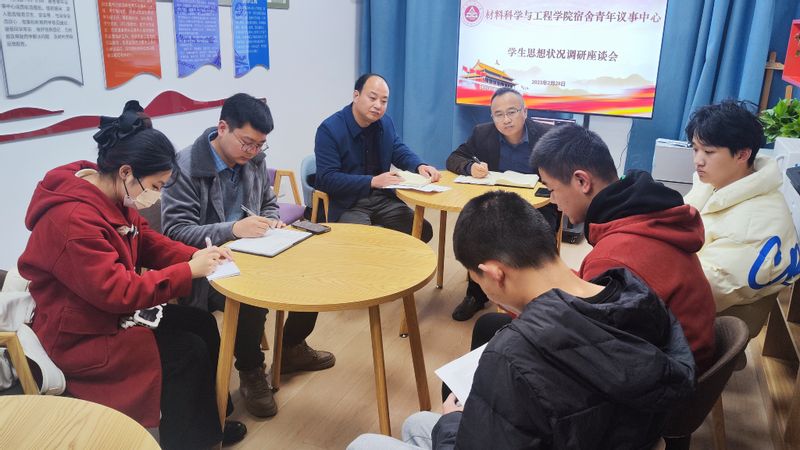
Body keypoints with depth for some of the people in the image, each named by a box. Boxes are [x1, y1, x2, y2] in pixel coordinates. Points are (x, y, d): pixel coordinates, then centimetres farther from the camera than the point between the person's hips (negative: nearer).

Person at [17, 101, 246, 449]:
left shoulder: (113, 196, -1)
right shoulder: (73, 220, -31)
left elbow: (147, 241, 9)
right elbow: (118, 292, -33)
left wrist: (195, 255, -9)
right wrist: (188, 271, -27)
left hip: (110, 309, 10)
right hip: (80, 336, -9)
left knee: (203, 324, 3)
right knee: (188, 351, -14)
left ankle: (207, 421, 20)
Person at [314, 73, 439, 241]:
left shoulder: (386, 123, 7)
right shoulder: (329, 129, -14)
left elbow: (401, 152, 16)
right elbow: (327, 179, -21)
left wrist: (420, 166, -8)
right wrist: (372, 181, -30)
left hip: (382, 198, 7)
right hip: (345, 204, -6)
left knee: (423, 230, -6)